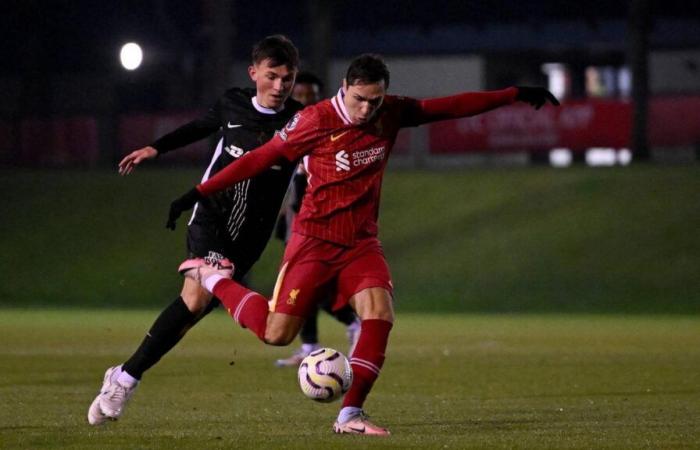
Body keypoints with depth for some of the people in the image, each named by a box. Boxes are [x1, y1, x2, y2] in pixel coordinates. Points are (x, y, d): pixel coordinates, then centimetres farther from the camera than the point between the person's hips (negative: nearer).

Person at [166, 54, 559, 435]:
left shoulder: (391, 114, -1)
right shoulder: (316, 121, -15)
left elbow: (452, 106, 5)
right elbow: (258, 160, -10)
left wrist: (516, 95, 4)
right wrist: (198, 194, -11)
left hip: (362, 243, 4)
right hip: (315, 241, -4)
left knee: (380, 312, -19)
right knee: (277, 332, -8)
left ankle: (350, 415, -13)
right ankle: (214, 279, 18)